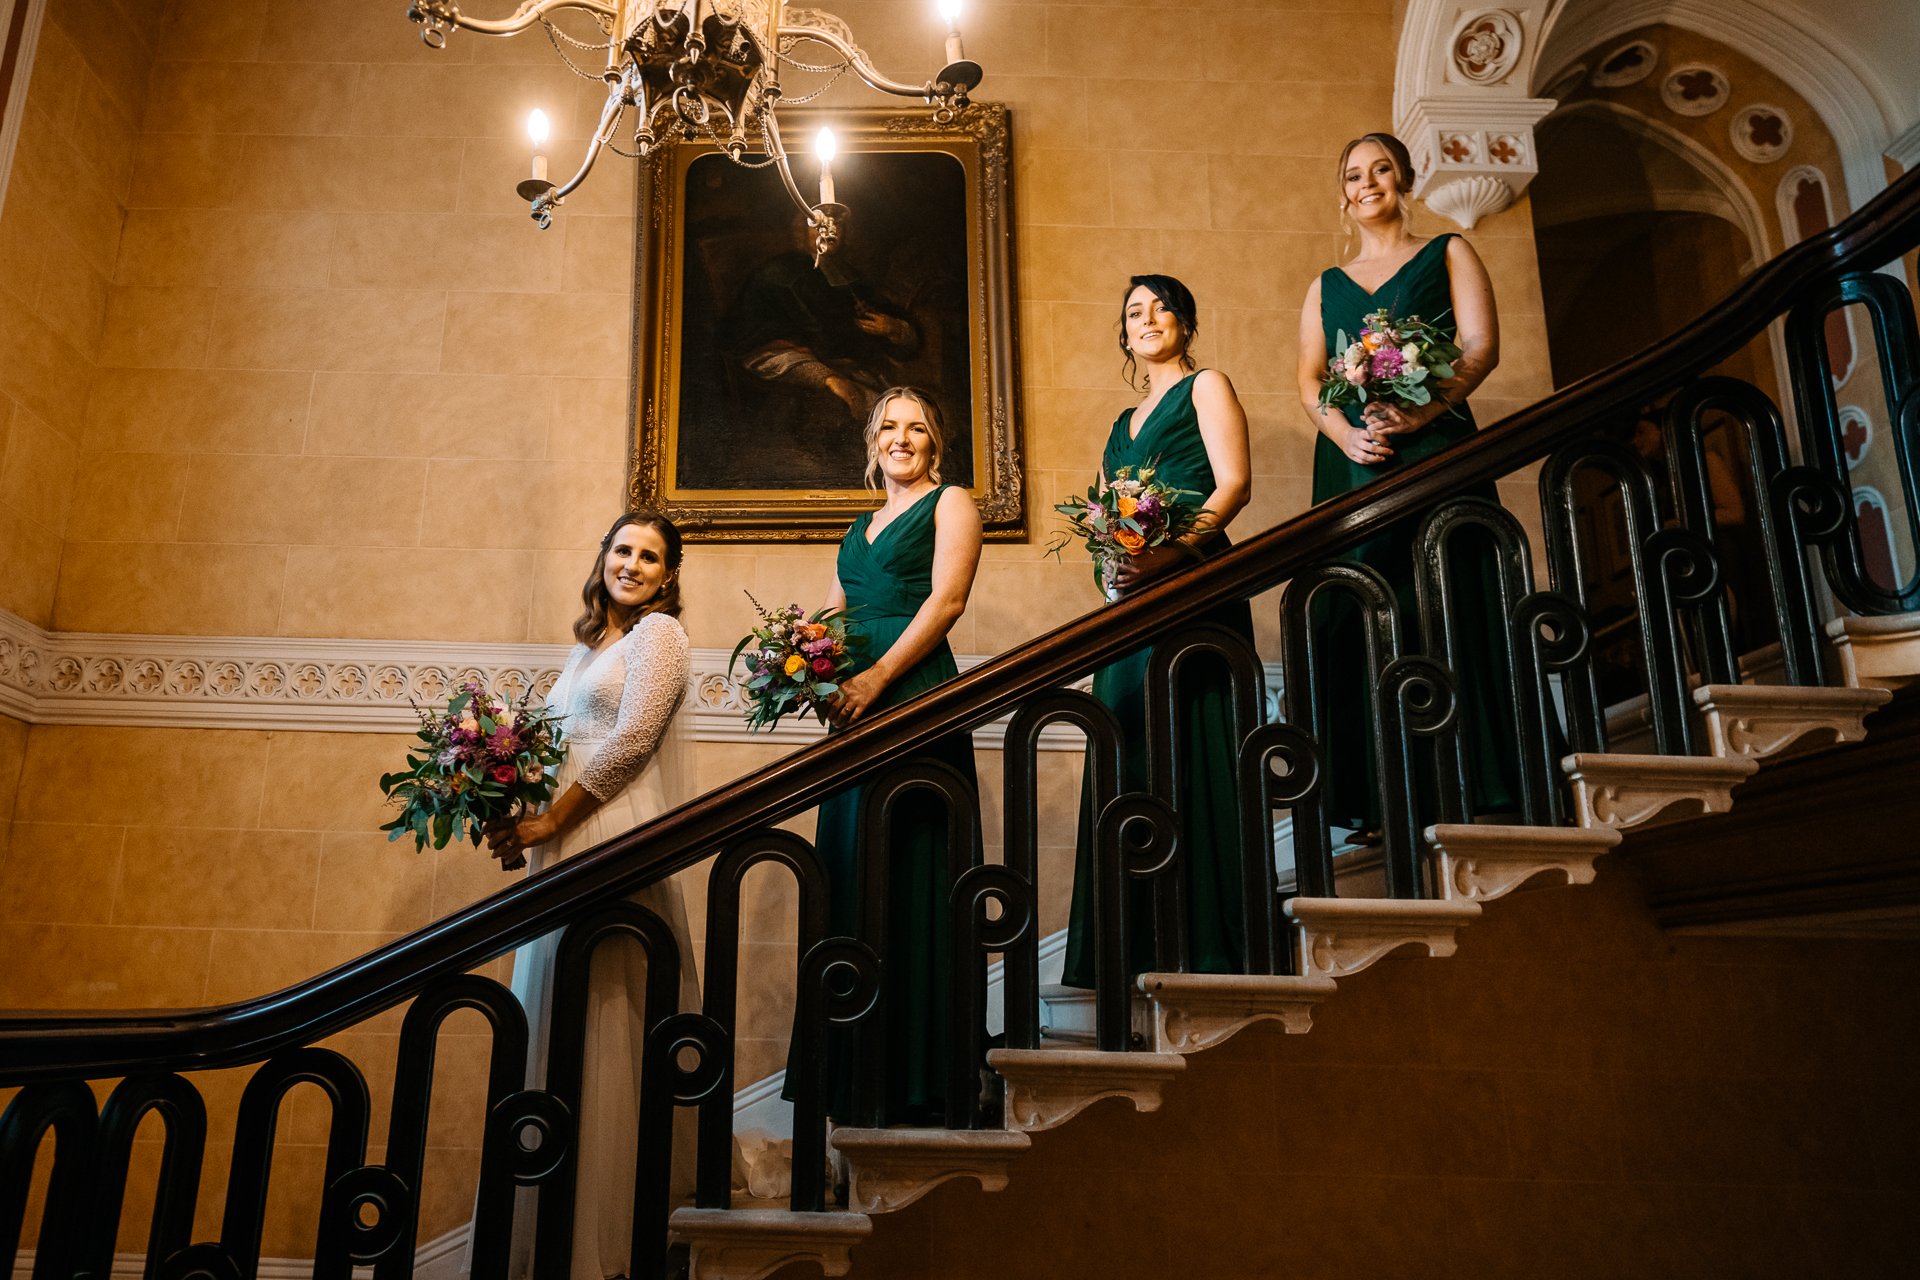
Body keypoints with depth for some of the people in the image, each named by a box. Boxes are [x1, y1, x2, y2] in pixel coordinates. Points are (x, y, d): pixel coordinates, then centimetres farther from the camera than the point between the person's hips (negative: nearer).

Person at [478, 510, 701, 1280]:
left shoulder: (658, 633, -2)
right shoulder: (587, 646, 21)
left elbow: (630, 741, -12)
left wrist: (551, 820, -12)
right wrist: (520, 824, 5)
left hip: (615, 845, -8)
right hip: (561, 848, 8)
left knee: (599, 1025, -5)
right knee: (557, 1025, 9)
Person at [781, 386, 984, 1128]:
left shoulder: (950, 503, 6)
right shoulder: (860, 527, 25)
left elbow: (946, 600, -8)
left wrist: (876, 677, -18)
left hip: (916, 702, -7)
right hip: (856, 711, 7)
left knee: (907, 878, -8)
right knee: (850, 878, 5)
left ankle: (915, 1083, -1)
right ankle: (854, 1079, 13)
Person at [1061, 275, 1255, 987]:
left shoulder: (1206, 387, 8)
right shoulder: (1125, 422, 26)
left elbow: (1234, 484, -6)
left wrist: (1168, 553, -20)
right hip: (1132, 599, 7)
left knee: (1190, 752, -11)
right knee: (1129, 760, 2)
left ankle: (1208, 949, -8)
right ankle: (1140, 949, 6)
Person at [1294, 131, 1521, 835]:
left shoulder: (1447, 254, 14)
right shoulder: (1325, 286, 22)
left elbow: (1482, 345, 0)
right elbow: (1309, 379, 11)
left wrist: (1422, 410, -18)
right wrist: (1346, 434, -11)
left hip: (1435, 450, -3)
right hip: (1351, 461, 3)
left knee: (1446, 614, -9)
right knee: (1364, 622, -4)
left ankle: (1469, 797, -6)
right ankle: (1383, 805, -2)